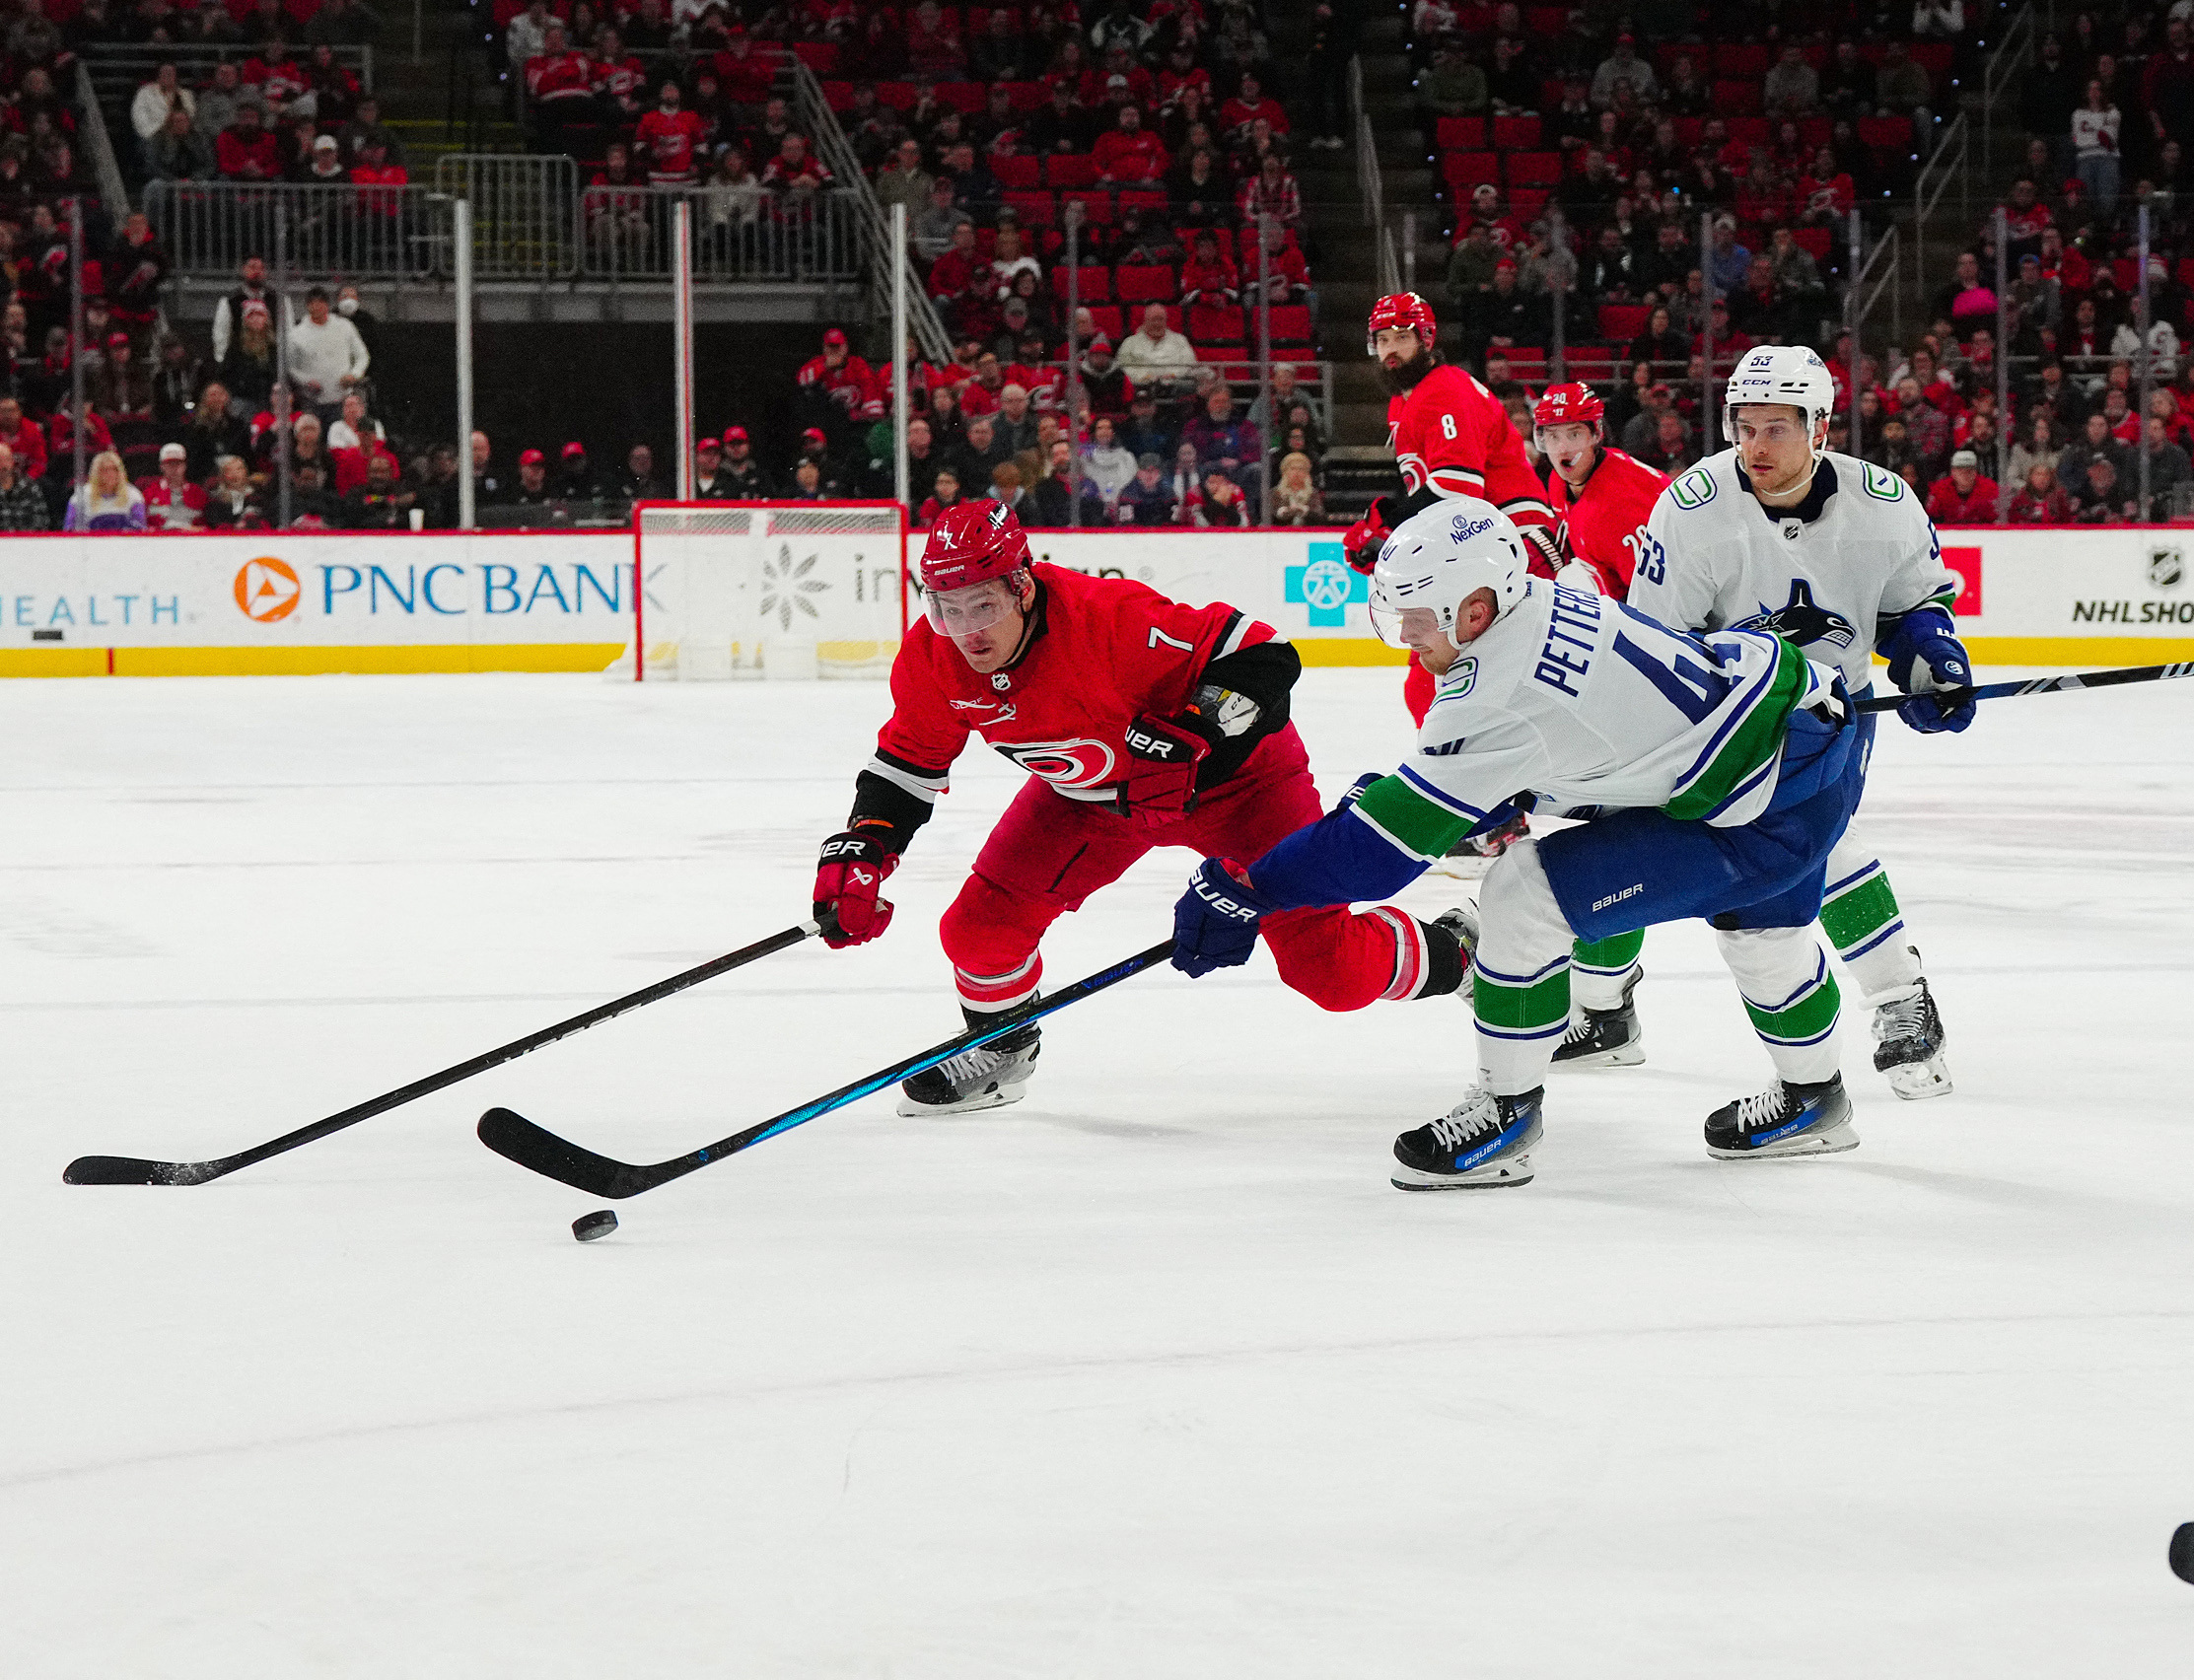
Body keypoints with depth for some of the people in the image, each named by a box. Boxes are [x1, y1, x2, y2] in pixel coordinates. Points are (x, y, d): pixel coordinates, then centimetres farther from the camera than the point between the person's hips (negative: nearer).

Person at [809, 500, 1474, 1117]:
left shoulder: (1108, 618, -38)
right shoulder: (932, 659, -19)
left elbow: (1260, 657, -35)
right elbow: (908, 761, -1)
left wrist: (1189, 737, -43)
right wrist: (860, 851, -13)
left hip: (1231, 770, -5)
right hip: (1088, 796, 6)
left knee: (1333, 971, -10)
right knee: (983, 928, -6)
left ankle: (1448, 955, 21)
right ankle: (1001, 1047, 26)